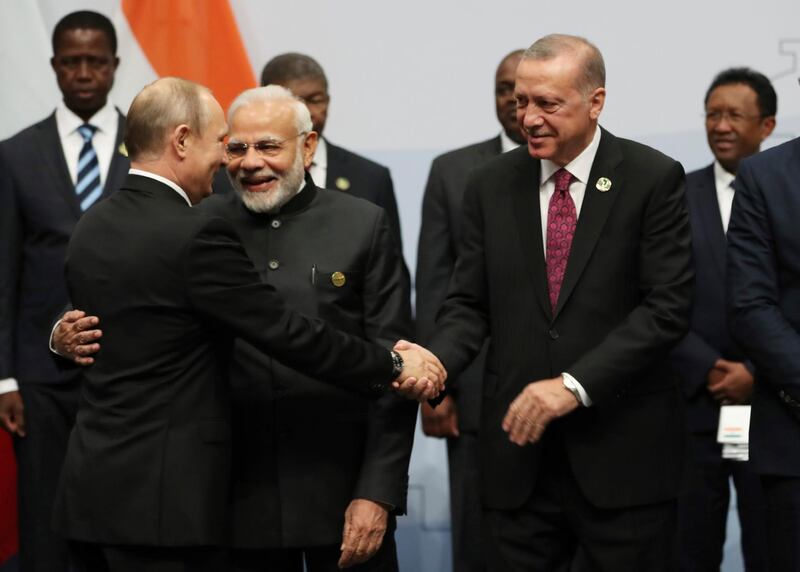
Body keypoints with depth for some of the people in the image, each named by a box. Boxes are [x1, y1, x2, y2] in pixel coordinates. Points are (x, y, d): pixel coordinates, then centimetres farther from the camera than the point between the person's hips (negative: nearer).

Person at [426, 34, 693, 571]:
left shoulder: (653, 179, -3)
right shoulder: (492, 184, 9)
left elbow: (667, 307, -9)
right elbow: (470, 302, 10)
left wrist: (575, 385, -18)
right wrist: (437, 358, -12)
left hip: (621, 451, -3)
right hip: (519, 451, 3)